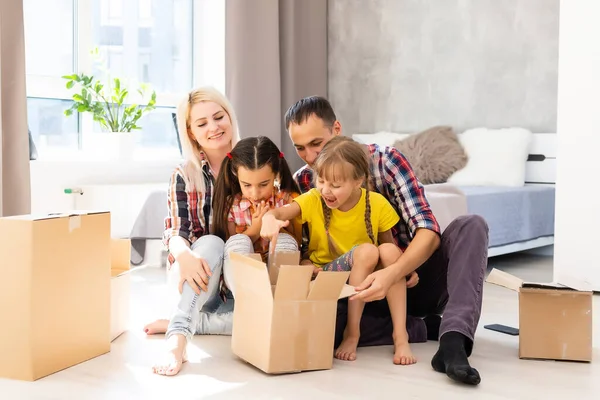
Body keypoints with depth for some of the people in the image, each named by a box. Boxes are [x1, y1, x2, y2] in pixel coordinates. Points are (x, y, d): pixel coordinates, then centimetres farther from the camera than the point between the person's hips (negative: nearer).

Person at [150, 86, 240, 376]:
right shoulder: (183, 176, 0)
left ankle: (184, 323, -17)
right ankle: (177, 340, -41)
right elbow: (176, 234, -10)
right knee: (210, 244, -34)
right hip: (195, 278, -1)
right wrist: (185, 255, -34)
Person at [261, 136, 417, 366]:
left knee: (389, 250, -30)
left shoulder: (377, 205, -9)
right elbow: (280, 212, -28)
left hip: (370, 276, 2)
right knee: (366, 251, -31)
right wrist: (270, 219, -51)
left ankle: (400, 336, -27)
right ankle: (352, 333, -25)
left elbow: (388, 243, 2)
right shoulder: (314, 200, -11)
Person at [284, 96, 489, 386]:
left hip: (411, 276, 0)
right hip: (364, 289, 1)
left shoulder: (385, 160, -11)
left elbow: (428, 231, -21)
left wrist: (393, 273, -38)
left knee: (470, 226, -25)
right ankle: (429, 327, -17)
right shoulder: (301, 184, -4)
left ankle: (453, 342, -42)